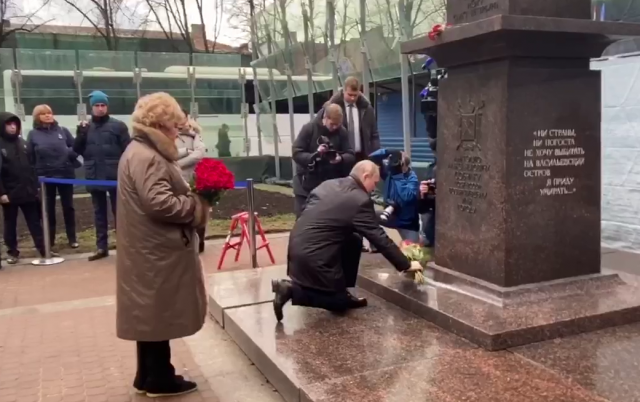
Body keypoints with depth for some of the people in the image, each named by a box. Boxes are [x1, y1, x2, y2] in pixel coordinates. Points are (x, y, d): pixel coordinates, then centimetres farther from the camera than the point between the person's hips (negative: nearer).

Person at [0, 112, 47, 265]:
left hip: (27, 192, 4)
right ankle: (12, 252, 20)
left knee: (35, 222, 5)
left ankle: (43, 249, 8)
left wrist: (35, 187, 7)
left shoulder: (22, 142, 10)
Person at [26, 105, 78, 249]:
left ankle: (72, 238, 18)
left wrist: (70, 154, -12)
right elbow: (30, 157, 1)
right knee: (48, 209, 8)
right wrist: (35, 174, -6)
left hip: (65, 175, 1)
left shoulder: (62, 130, 4)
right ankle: (49, 240, 19)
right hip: (45, 177, 0)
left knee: (68, 207, 8)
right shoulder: (33, 134, 2)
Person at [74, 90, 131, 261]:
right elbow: (77, 150, 8)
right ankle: (101, 247, 19)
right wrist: (80, 134, -8)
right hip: (94, 177, 4)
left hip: (115, 177, -4)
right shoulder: (86, 127, 9)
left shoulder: (118, 125, -3)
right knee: (99, 213, 12)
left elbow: (127, 150, -6)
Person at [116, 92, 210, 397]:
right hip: (156, 252, -11)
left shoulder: (143, 152, 16)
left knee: (152, 313, 16)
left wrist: (192, 197, 7)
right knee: (159, 313, 1)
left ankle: (148, 377, 27)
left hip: (153, 250, 11)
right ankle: (159, 380, 14)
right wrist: (197, 206, -16)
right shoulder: (145, 158, -18)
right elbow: (160, 203, -28)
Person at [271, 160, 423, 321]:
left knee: (354, 242, 20)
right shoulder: (360, 200, -12)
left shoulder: (328, 184, 10)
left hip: (299, 247, 9)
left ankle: (342, 292, 21)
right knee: (339, 302, 10)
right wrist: (406, 265, 1)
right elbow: (380, 238, -9)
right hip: (313, 256, -9)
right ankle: (291, 289, -3)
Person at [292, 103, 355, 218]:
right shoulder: (309, 128, -10)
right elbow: (296, 152, -12)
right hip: (307, 183, -2)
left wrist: (341, 159, -27)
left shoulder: (342, 132, -5)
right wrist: (313, 156, -30)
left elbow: (351, 156, -4)